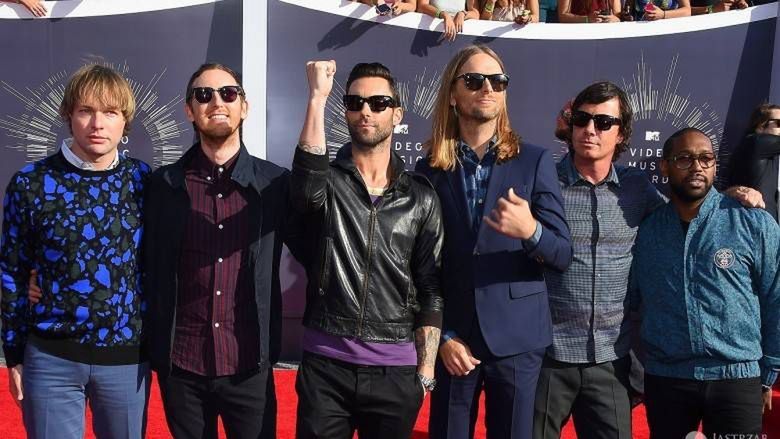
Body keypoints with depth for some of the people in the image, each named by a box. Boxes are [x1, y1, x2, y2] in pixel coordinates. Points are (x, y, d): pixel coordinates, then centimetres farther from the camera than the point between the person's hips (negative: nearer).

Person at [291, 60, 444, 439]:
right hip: (325, 365, -1)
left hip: (396, 370, 1)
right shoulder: (327, 181, 2)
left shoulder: (421, 197, 5)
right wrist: (318, 96, -24)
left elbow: (430, 290, 5)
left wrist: (425, 370, 0)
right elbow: (307, 188, -24)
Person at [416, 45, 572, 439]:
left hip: (517, 338, 0)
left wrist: (530, 231, -23)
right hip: (453, 338, 1)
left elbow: (563, 256, -2)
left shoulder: (534, 161, 1)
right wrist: (442, 335, -3)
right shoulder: (429, 170, 3)